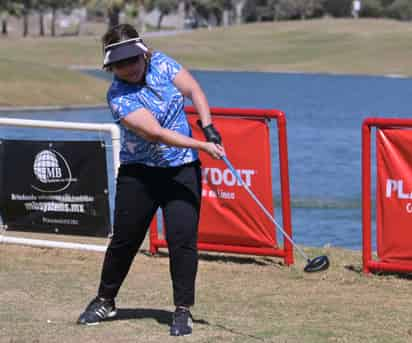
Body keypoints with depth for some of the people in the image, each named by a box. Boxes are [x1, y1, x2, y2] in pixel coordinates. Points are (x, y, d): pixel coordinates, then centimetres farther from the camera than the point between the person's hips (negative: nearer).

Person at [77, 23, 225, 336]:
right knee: (125, 239, 6)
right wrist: (202, 146, -30)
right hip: (139, 172, -2)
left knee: (183, 238, -9)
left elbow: (195, 91, -5)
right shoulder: (118, 96, -17)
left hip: (182, 169, 2)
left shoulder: (162, 64, -4)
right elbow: (156, 133, -25)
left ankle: (183, 311, -2)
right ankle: (105, 302, 26)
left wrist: (208, 127, -21)